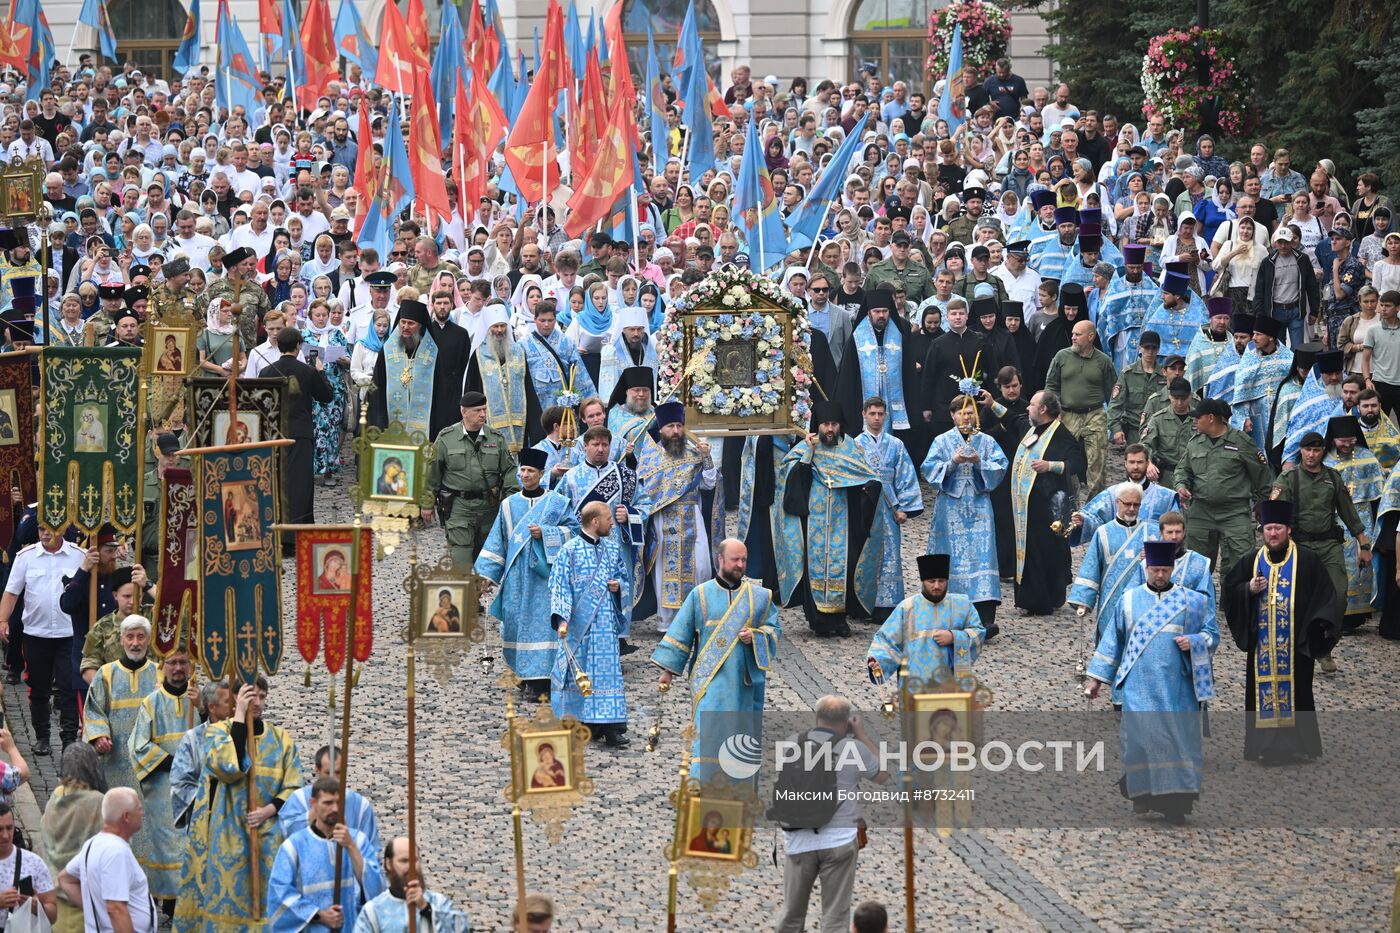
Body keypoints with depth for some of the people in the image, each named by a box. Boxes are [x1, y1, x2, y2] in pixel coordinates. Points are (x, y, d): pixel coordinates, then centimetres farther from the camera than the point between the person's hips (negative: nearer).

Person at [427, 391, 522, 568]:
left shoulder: (497, 438, 7)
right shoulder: (446, 438, 0)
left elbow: (509, 471, 9)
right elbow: (432, 473, 6)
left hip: (488, 507, 3)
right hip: (458, 506, -3)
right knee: (461, 553, -12)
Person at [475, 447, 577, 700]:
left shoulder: (556, 502, 3)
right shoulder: (509, 504, 11)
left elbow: (574, 528, 1)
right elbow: (497, 542, 11)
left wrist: (545, 533, -12)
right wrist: (485, 572, 5)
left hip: (545, 573, -3)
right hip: (517, 574, 3)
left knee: (542, 622, -8)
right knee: (517, 622, 1)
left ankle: (539, 678, -8)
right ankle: (526, 673, 13)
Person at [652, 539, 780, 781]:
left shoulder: (759, 597, 7)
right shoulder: (700, 595, 3)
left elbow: (774, 629, 9)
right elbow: (681, 633, 5)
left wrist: (755, 637, -12)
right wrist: (668, 670, 1)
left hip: (746, 679, 3)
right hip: (711, 679, -2)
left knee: (744, 731, 6)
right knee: (709, 731, -14)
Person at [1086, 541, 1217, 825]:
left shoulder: (1191, 601, 8)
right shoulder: (1128, 601, 11)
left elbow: (1212, 633, 9)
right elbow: (1112, 640, 14)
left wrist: (1194, 642, -12)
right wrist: (1097, 676, 12)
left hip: (1177, 686, 0)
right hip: (1139, 683, 0)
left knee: (1178, 738, -6)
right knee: (1140, 735, -8)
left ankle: (1175, 801, -4)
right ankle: (1143, 792, 4)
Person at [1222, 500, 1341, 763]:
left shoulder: (1307, 561, 1)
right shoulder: (1252, 561, 9)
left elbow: (1325, 595, 0)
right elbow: (1229, 592, 10)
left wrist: (1323, 624, -14)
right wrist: (1249, 589, -9)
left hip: (1296, 642, -2)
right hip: (1262, 643, 2)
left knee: (1296, 690, 0)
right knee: (1263, 690, 2)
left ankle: (1297, 742, 8)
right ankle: (1266, 744, 7)